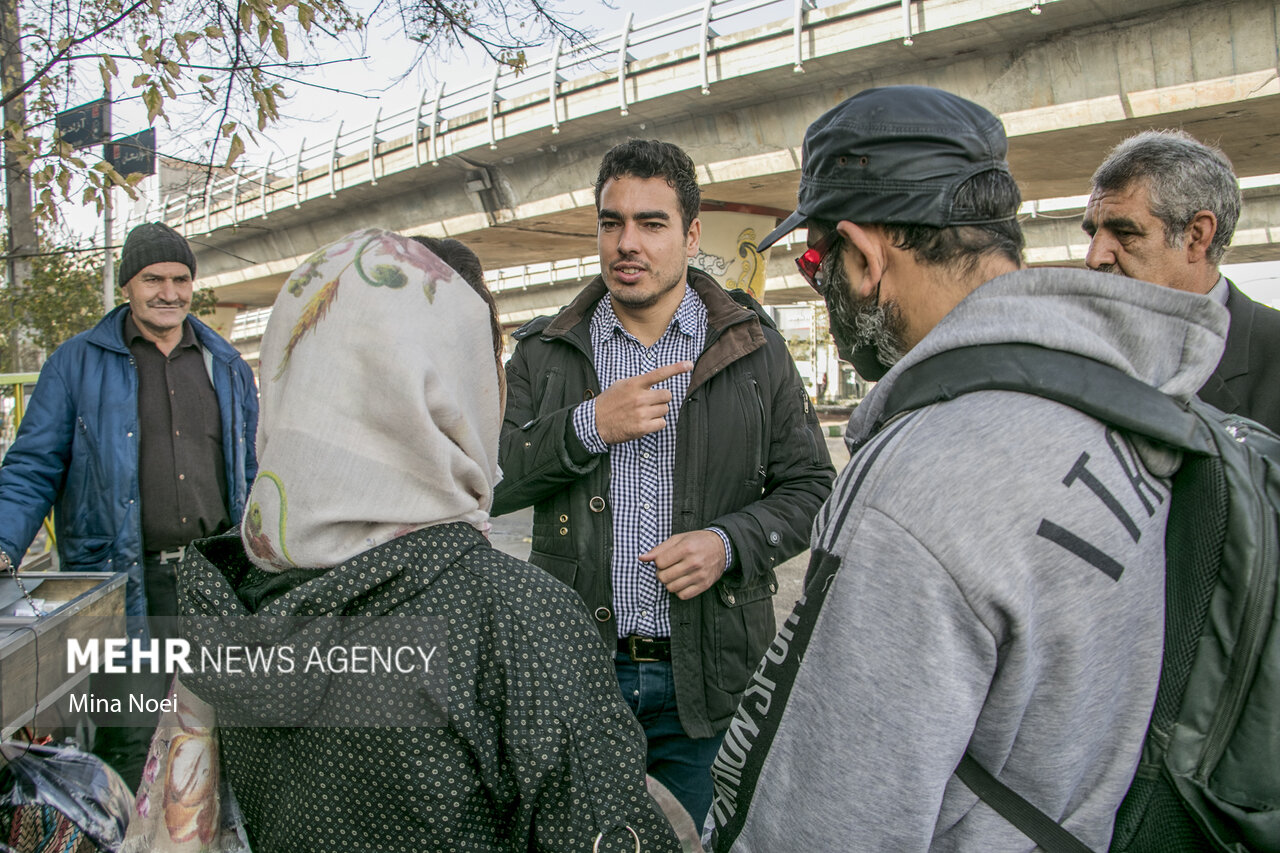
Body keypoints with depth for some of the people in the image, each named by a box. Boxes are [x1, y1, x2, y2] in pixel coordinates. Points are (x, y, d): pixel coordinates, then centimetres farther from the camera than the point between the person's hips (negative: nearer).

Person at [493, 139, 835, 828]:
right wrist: (587, 427, -17)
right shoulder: (544, 354, 5)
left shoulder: (754, 350, 3)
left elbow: (810, 488, 4)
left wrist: (730, 541, -13)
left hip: (706, 674, -1)